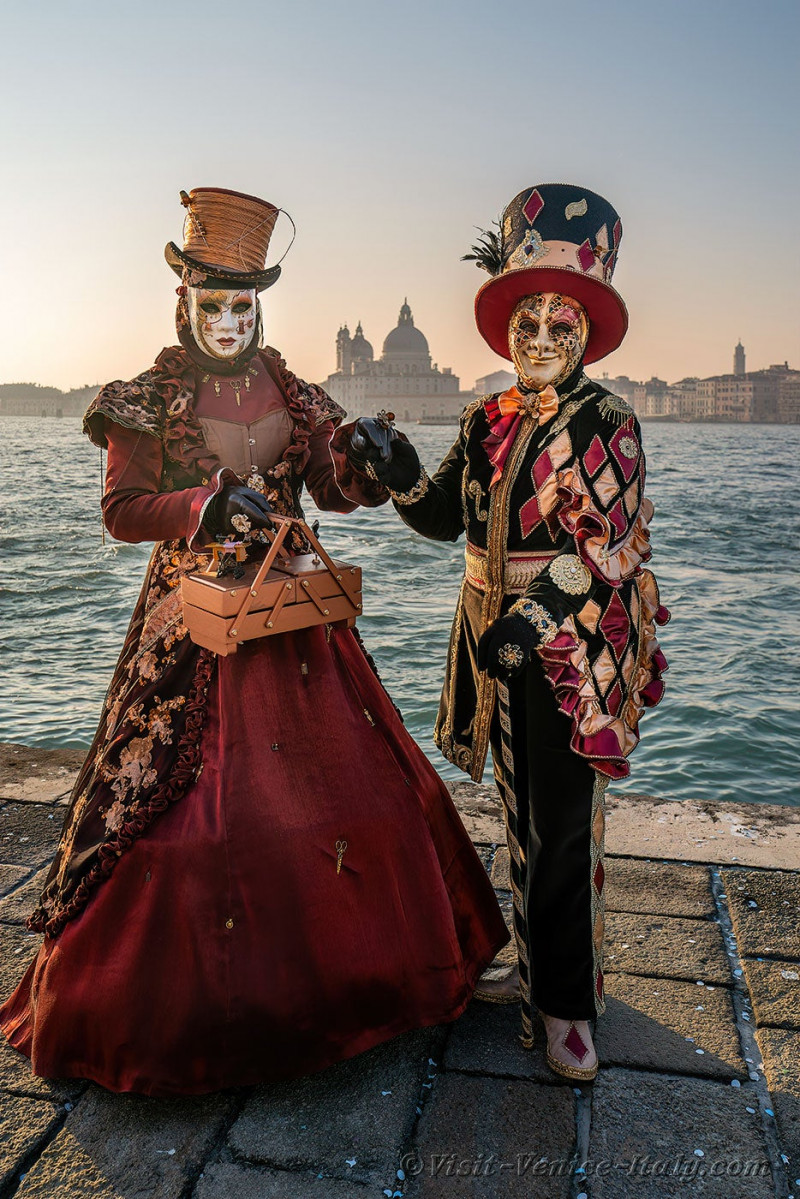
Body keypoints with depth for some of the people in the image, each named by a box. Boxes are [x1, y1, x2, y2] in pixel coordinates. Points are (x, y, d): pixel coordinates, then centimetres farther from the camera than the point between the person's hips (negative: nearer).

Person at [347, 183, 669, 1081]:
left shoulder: (606, 426, -9)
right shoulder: (487, 422, 9)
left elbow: (606, 549, -17)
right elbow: (444, 518, 8)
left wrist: (530, 623, -25)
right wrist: (400, 474, -11)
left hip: (574, 652, -6)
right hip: (499, 646, 6)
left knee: (565, 830, 1)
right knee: (521, 817, 17)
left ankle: (568, 1004, 18)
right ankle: (535, 966, 34)